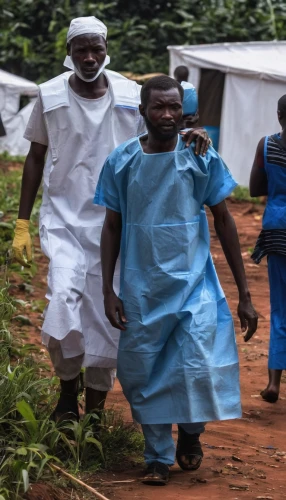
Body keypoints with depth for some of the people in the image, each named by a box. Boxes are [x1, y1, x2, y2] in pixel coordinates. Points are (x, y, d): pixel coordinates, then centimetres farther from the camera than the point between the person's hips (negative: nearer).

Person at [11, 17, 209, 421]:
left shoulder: (131, 96, 0)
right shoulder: (51, 96, 1)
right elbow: (36, 157, 9)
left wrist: (191, 134, -26)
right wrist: (22, 224, 6)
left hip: (114, 222, 1)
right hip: (64, 219, -1)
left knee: (108, 316, 2)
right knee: (64, 299, -20)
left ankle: (96, 408, 17)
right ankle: (67, 391, 2)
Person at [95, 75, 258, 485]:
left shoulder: (202, 158, -3)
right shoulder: (121, 162, -1)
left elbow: (224, 222, 3)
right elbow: (112, 226, 7)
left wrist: (244, 294, 2)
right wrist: (108, 290, 1)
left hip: (194, 284, -1)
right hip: (141, 289, 1)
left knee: (198, 370, -12)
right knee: (143, 375, 4)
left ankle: (190, 433, 18)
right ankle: (159, 457, 22)